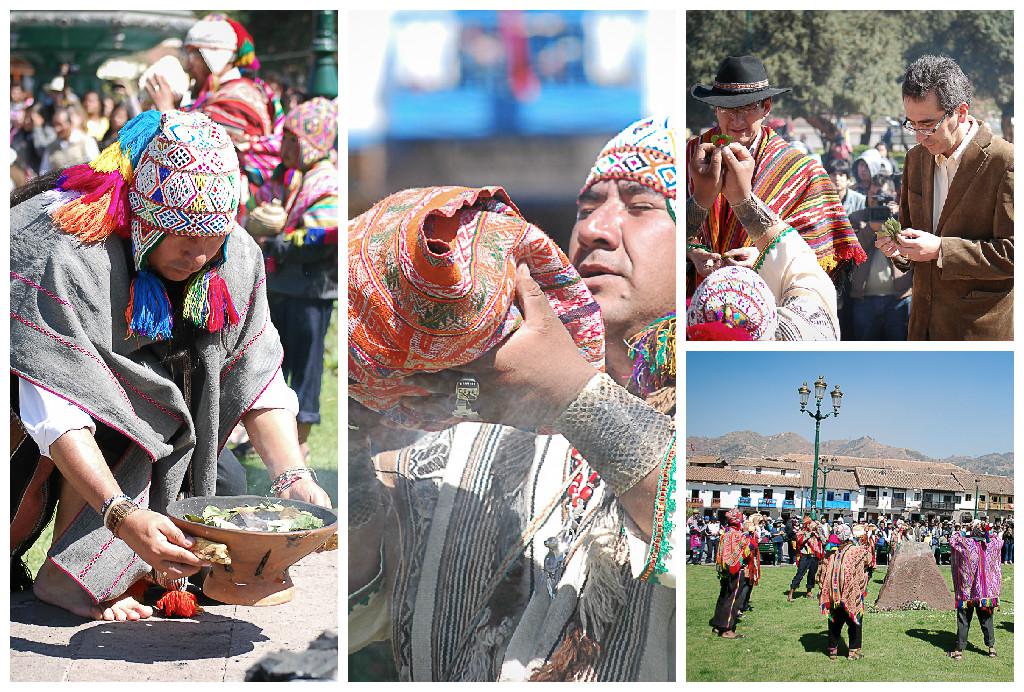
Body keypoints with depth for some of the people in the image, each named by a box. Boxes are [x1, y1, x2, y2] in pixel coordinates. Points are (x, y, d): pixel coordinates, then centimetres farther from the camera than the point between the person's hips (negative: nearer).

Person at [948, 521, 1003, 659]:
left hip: (966, 590, -2)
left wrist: (963, 532, 4)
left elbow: (952, 540, 4)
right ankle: (991, 647, 21)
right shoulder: (991, 544, -8)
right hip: (987, 590, 2)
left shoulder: (964, 544, -15)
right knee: (986, 620, 16)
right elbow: (999, 540, 15)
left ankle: (959, 650, 9)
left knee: (963, 621, 6)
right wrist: (989, 531, 9)